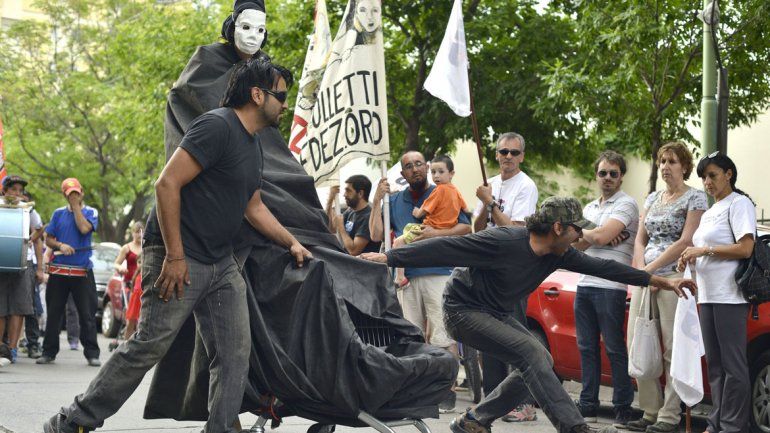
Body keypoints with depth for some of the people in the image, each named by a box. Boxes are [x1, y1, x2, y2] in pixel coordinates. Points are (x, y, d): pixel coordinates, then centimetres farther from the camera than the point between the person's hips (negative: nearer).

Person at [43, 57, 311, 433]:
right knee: (149, 345, -8)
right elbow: (168, 183, -21)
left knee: (234, 352, 3)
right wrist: (175, 255, -22)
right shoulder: (217, 127, -15)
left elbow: (253, 207, 28)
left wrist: (291, 243, 21)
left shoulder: (252, 145, 16)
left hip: (221, 264, 10)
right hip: (179, 258, -10)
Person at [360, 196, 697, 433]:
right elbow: (445, 248, -26)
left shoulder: (557, 255, -4)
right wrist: (389, 258, -25)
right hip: (463, 310, -9)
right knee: (530, 352, -23)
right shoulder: (503, 242, -28)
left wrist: (659, 281, 2)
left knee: (540, 362, 1)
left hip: (495, 314, 9)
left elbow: (601, 267, 0)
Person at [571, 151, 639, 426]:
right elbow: (577, 246, 10)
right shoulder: (589, 208, 20)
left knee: (615, 349, -4)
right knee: (587, 348, 9)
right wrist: (597, 237, -8)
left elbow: (601, 236, -17)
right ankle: (588, 407, 13)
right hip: (585, 284, 8)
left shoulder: (626, 205, -5)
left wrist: (581, 232, 3)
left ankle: (623, 410, 0)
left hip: (610, 287, -7)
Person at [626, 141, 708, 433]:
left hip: (674, 276, -7)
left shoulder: (695, 198, 0)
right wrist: (640, 268, -2)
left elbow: (685, 242, -9)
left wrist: (651, 268, -11)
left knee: (672, 348, -8)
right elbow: (640, 238, 16)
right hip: (644, 276, 7)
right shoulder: (652, 199, 20)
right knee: (637, 343, 1)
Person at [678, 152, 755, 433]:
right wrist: (691, 258, 8)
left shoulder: (739, 203, -4)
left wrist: (704, 250, -12)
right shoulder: (710, 212, 21)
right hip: (707, 294, 9)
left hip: (729, 295, -9)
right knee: (714, 364, 10)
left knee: (732, 364, -8)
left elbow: (745, 249, -14)